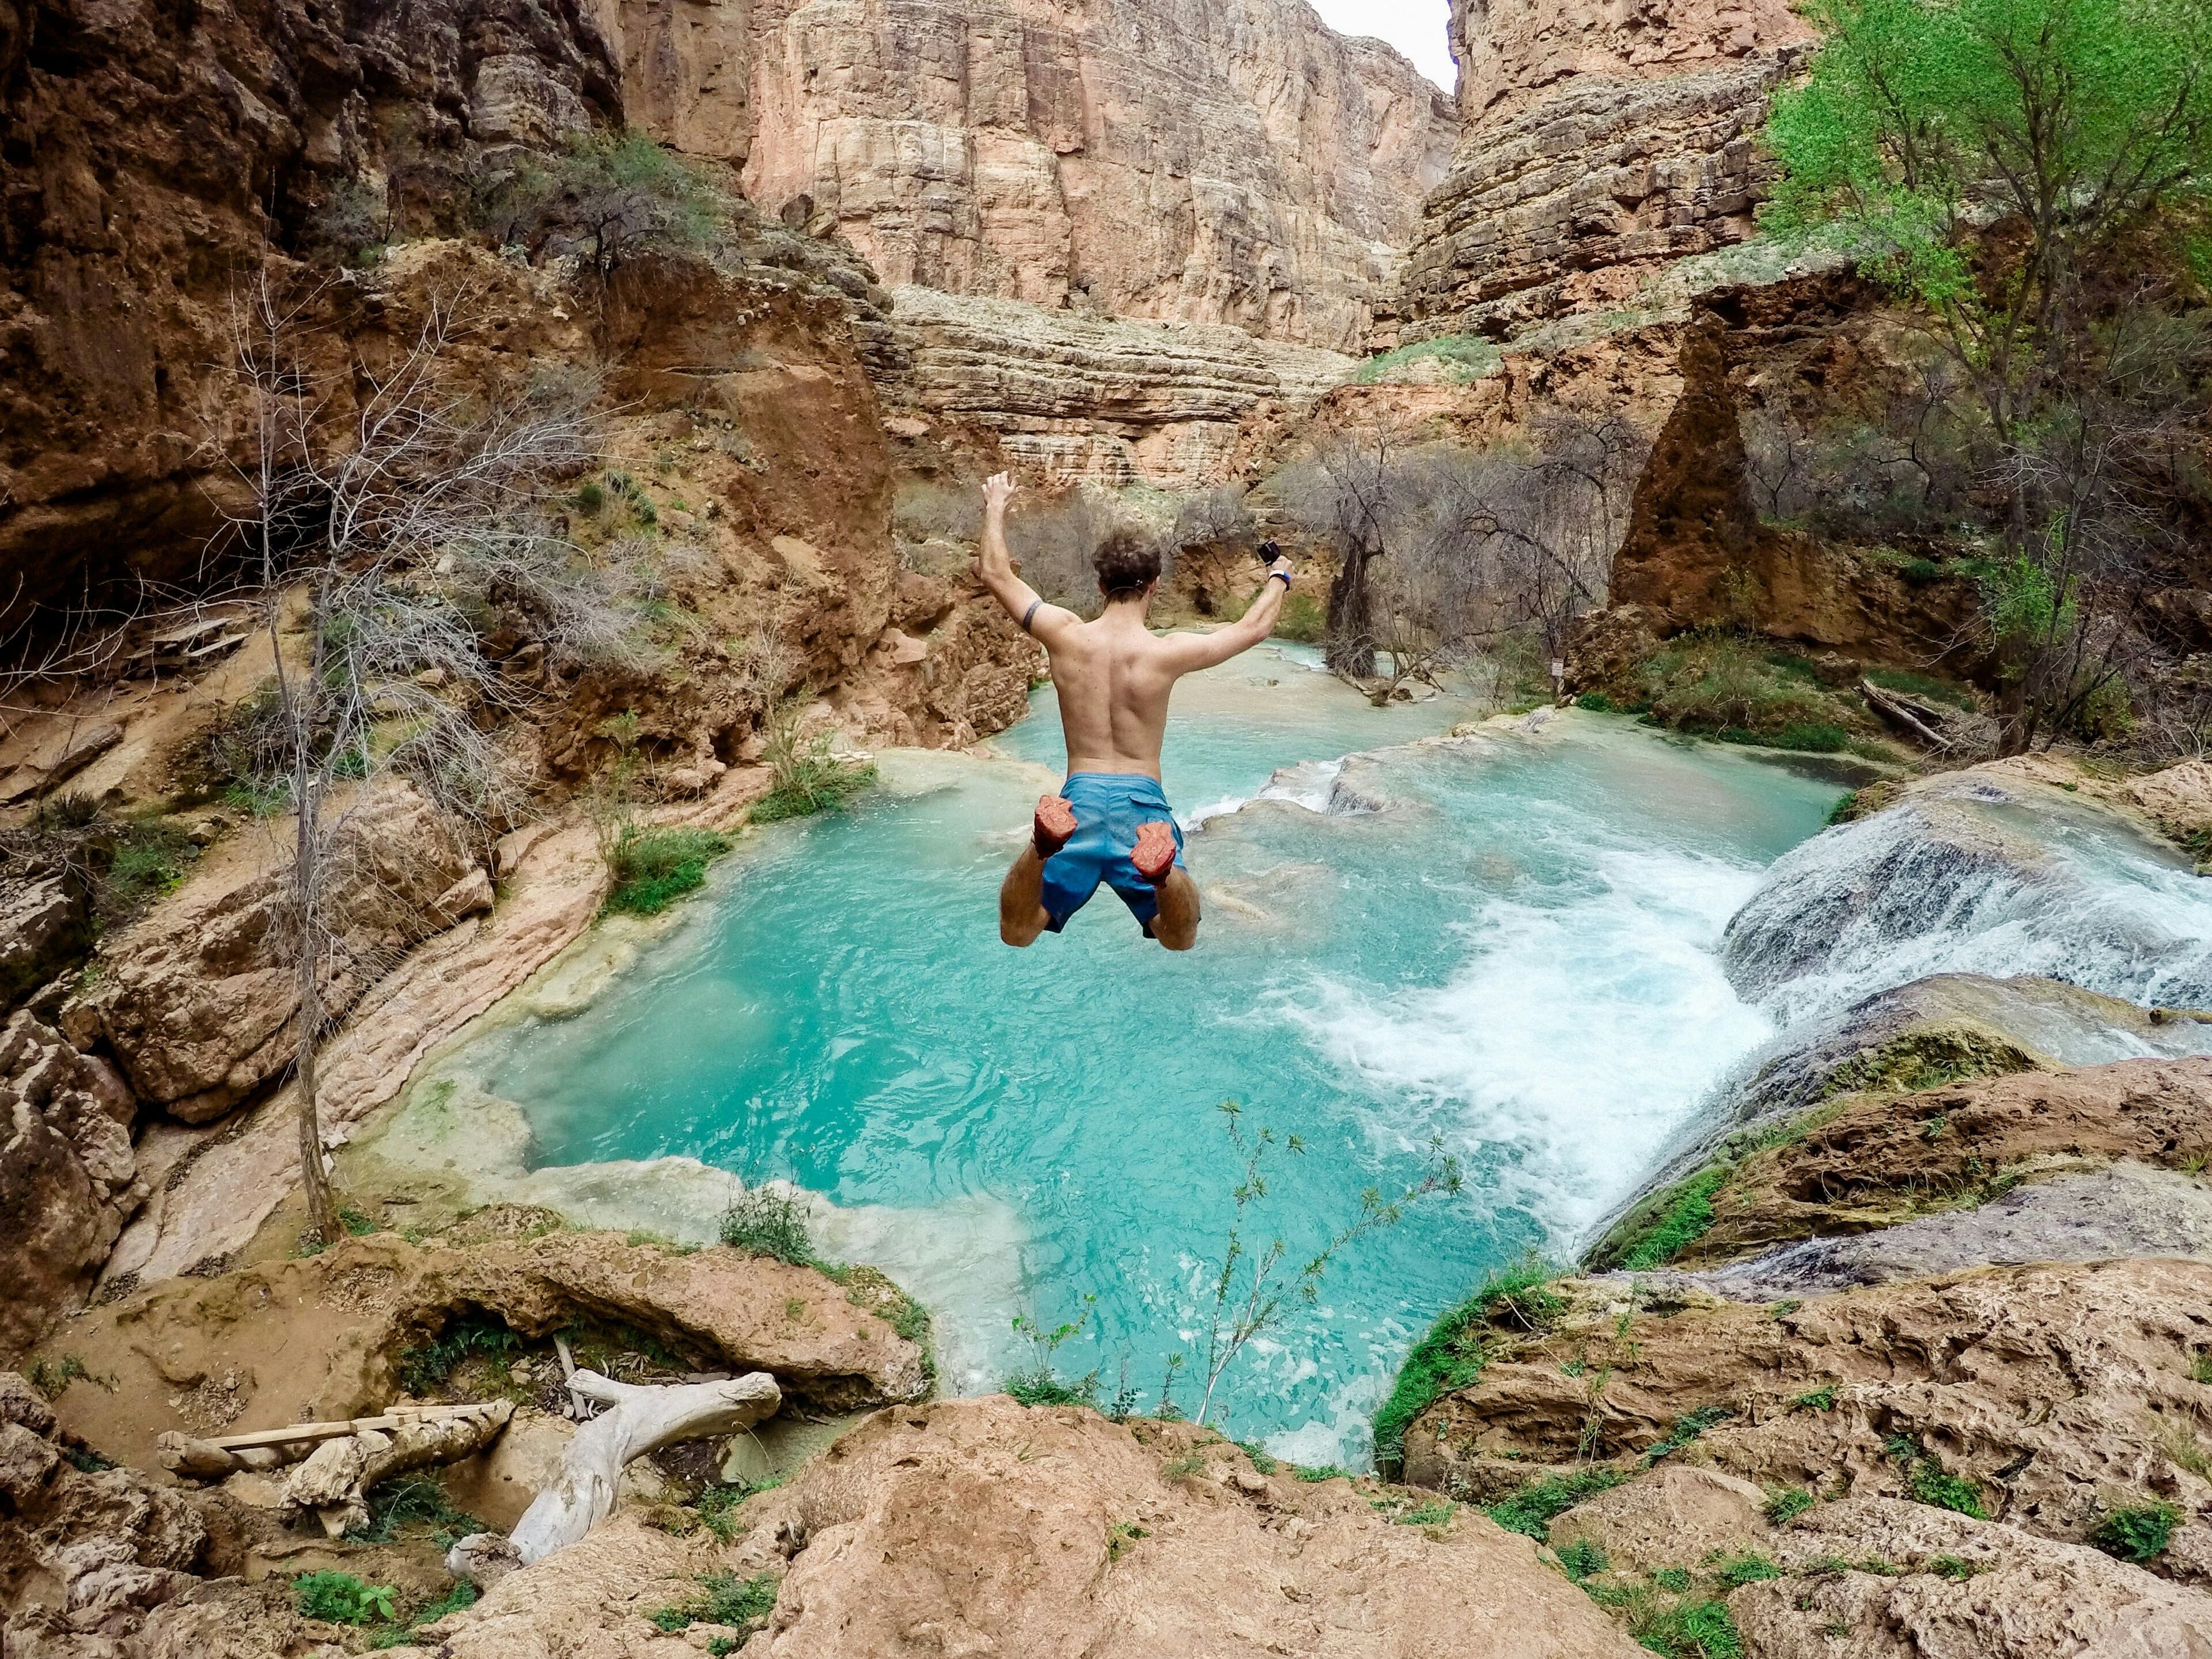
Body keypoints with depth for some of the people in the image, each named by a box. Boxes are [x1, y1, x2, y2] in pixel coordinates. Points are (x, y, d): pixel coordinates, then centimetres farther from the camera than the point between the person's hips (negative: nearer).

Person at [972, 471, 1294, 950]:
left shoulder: (1067, 637, 0)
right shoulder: (1167, 652, -4)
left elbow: (996, 573, 14)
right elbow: (1255, 627, 12)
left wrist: (995, 508, 30)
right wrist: (1277, 579, 33)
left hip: (1080, 797, 1)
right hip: (1141, 799, -1)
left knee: (1015, 936, 6)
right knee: (1180, 942, 8)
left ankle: (1045, 844, -28)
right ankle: (1161, 870, -29)